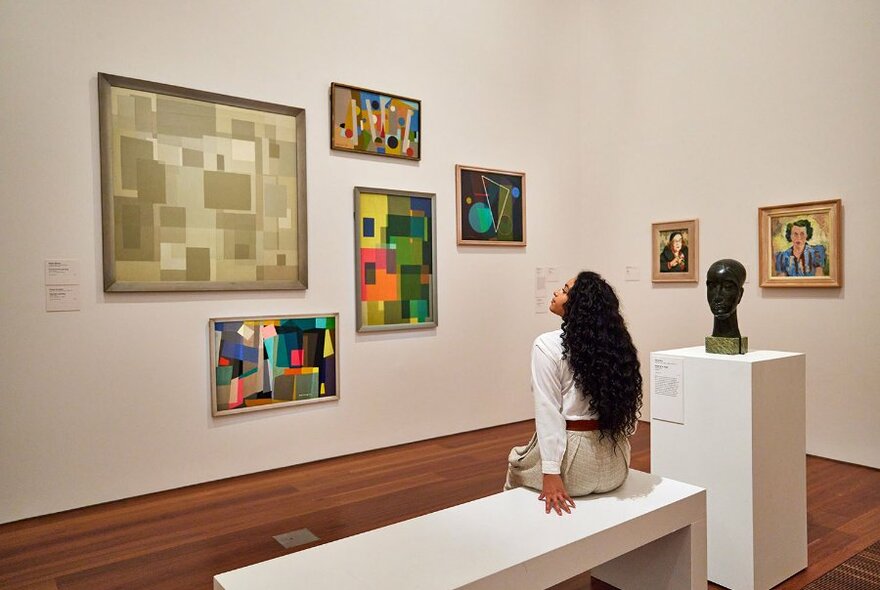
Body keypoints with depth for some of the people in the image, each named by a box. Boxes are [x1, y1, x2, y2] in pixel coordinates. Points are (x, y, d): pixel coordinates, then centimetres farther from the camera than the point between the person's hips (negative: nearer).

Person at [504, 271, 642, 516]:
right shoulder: (616, 343, 2)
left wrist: (551, 474, -16)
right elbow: (629, 408, 5)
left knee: (516, 461, 25)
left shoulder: (547, 345, -13)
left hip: (575, 464, -5)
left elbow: (548, 412, -17)